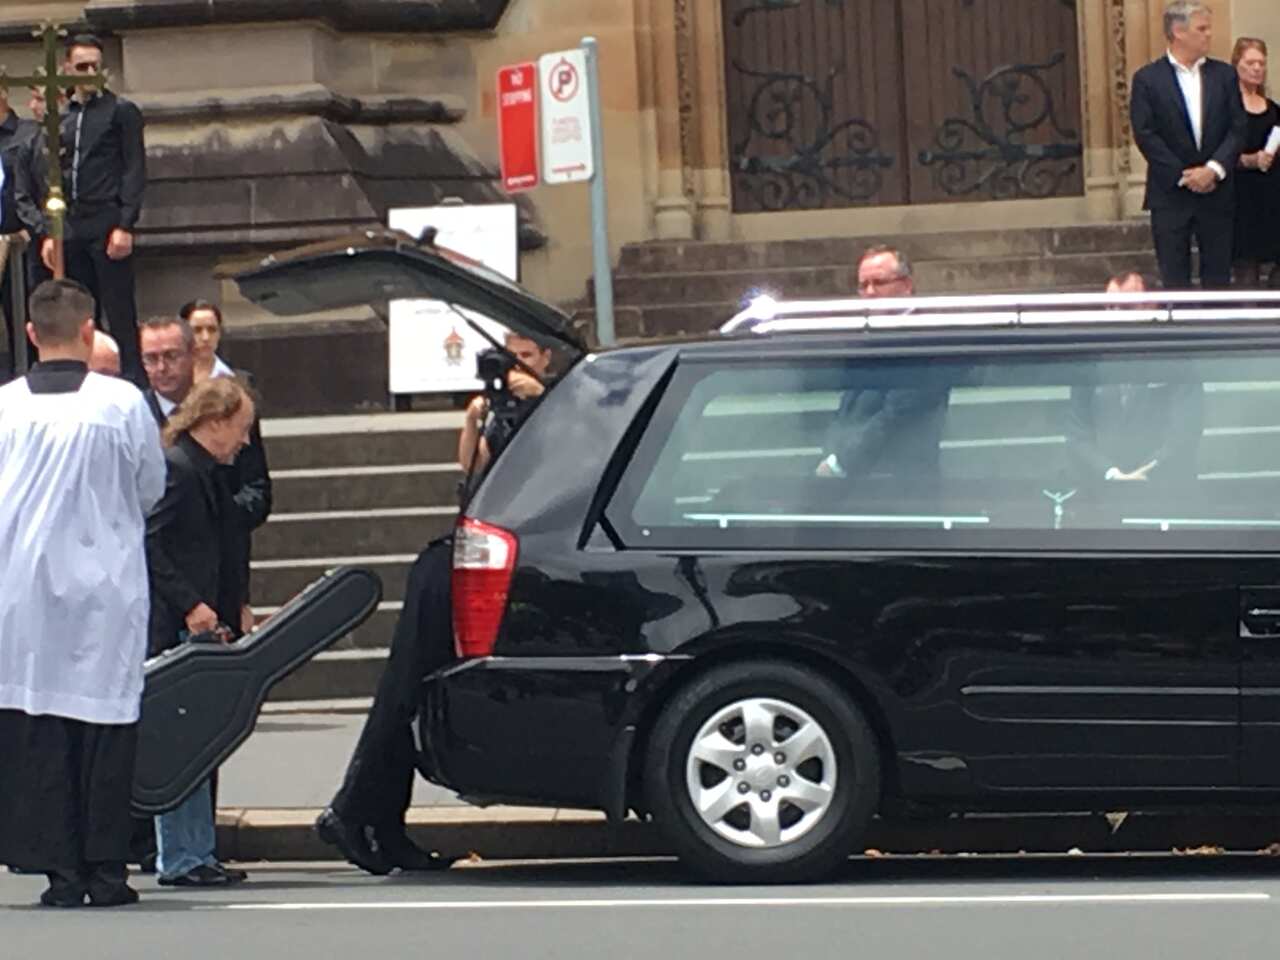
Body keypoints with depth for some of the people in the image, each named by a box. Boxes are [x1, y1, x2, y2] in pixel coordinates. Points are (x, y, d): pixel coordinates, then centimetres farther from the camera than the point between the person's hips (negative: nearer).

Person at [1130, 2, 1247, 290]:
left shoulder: (1224, 75, 7)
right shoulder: (1148, 79, -2)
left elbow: (1237, 129, 3)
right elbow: (1145, 135, -7)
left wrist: (1214, 169, -12)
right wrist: (1183, 176, -12)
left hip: (1217, 191, 2)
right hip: (1171, 194, -2)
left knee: (1218, 277, 3)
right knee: (1174, 279, 1)